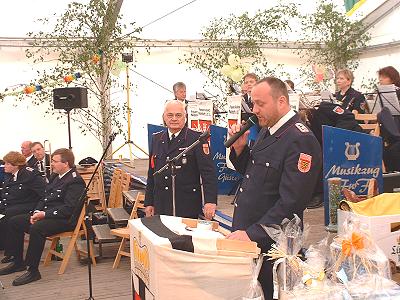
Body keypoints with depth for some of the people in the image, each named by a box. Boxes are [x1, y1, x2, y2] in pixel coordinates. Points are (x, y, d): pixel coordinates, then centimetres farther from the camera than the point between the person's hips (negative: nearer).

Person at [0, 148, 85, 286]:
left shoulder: (75, 181, -14)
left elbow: (68, 209, -22)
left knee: (36, 228, -35)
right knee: (14, 222, 3)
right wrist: (37, 212, 1)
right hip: (46, 215, 10)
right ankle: (18, 262, 11)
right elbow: (45, 198, 20)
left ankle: (33, 271, -23)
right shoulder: (55, 176, 15)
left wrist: (44, 214, -21)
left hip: (65, 220, -10)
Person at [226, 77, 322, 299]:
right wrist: (239, 147, 2)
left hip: (271, 242, -8)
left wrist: (252, 234, -25)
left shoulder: (301, 140, -20)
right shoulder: (267, 131, 10)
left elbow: (291, 202, -25)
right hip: (245, 233, 8)